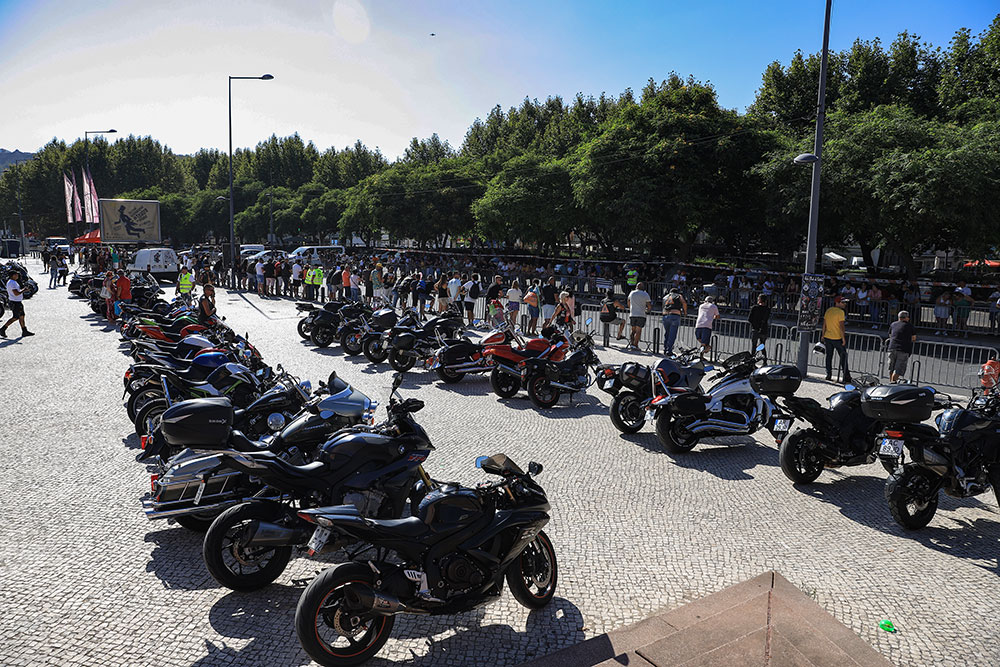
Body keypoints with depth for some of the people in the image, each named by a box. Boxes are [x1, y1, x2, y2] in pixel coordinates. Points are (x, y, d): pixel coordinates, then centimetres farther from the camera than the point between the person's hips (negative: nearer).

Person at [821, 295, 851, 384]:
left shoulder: (828, 310, 7)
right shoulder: (840, 312, -12)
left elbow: (824, 324, 10)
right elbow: (841, 326, -17)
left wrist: (823, 335, 18)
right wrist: (843, 338, -13)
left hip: (827, 337, 6)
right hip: (837, 338, -6)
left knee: (829, 356, 12)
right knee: (843, 356, 3)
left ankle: (828, 375, 13)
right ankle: (846, 376, 1)